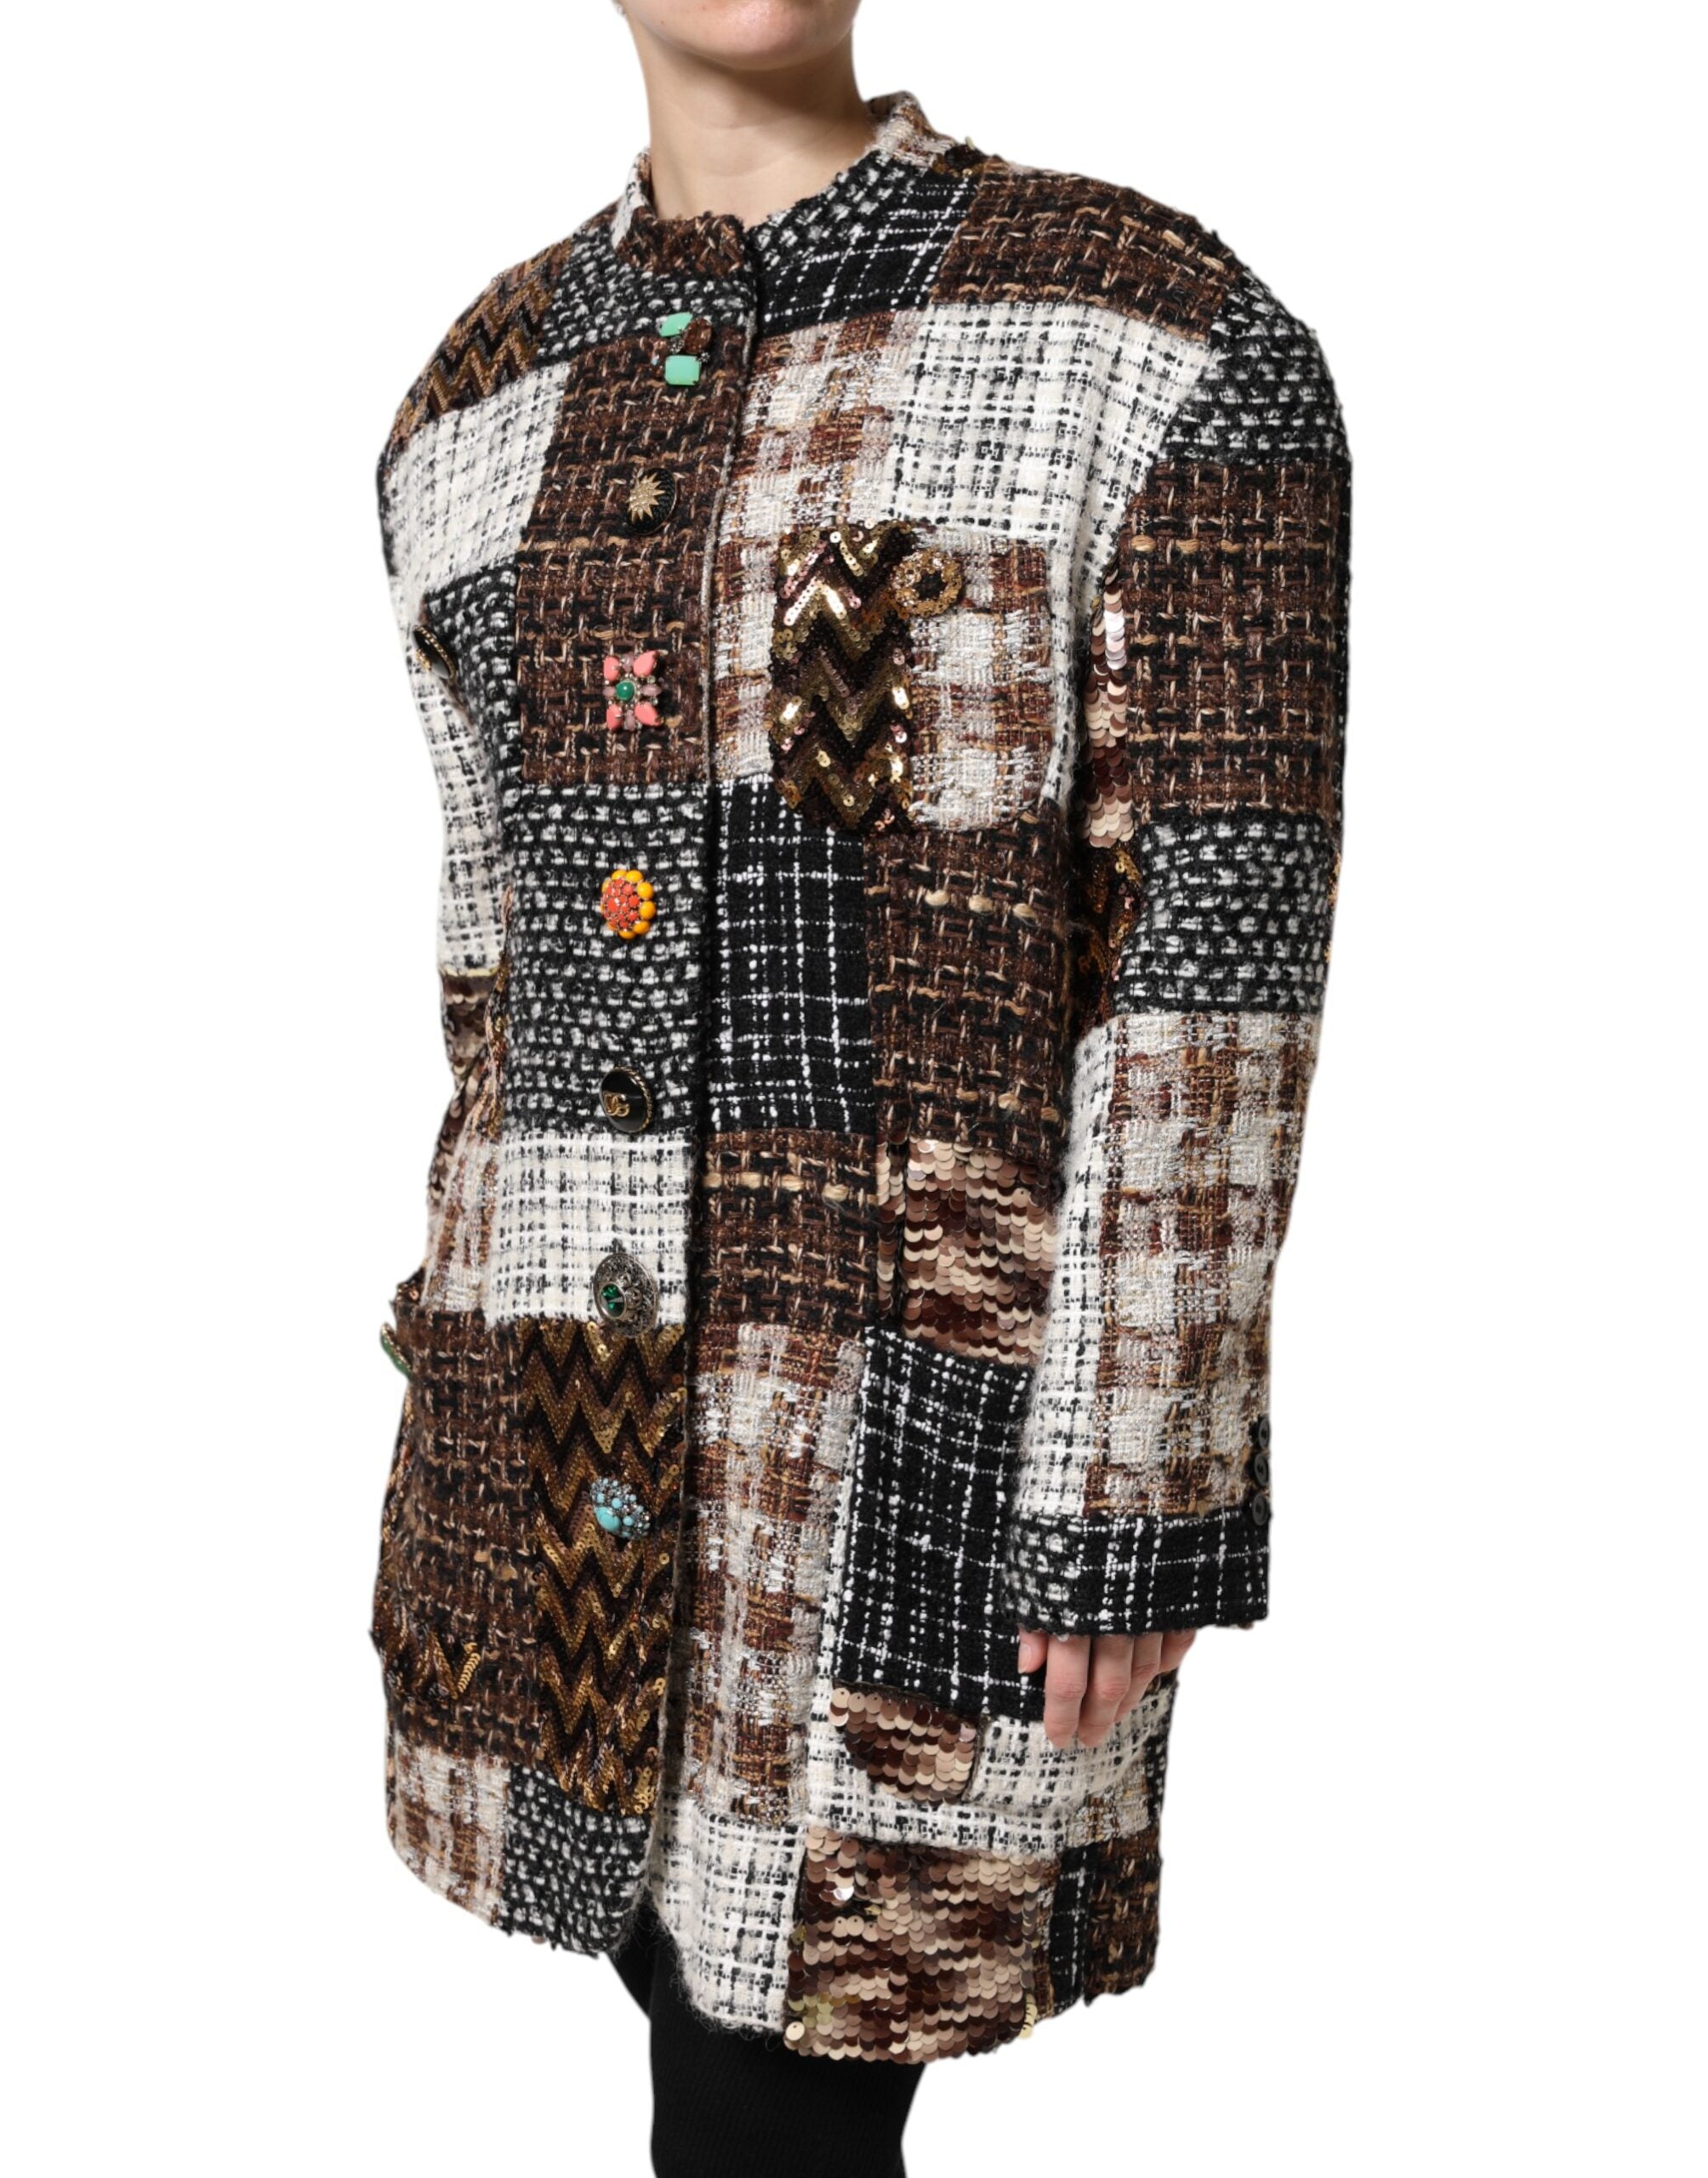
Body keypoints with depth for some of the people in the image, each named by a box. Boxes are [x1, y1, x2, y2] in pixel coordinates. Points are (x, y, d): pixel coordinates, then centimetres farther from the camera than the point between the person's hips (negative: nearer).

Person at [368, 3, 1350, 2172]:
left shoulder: (1161, 344, -9)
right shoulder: (481, 410, 10)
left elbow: (1214, 961, -12)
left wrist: (1134, 1488, -15)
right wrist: (487, 1402, 17)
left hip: (933, 1424, -5)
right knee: (712, 1988, 19)